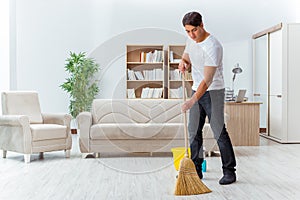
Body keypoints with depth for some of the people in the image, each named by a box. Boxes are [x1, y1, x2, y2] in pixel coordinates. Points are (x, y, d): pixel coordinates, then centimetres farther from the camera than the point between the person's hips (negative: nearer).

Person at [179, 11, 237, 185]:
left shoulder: (213, 46, -23)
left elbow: (208, 79, -28)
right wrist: (183, 63, -3)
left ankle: (229, 171, 4)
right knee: (194, 131, 7)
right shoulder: (191, 40, 4)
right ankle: (196, 170, 17)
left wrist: (192, 100, -35)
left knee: (219, 132, -7)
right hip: (197, 90, 8)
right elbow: (186, 56, 22)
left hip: (213, 92, -8)